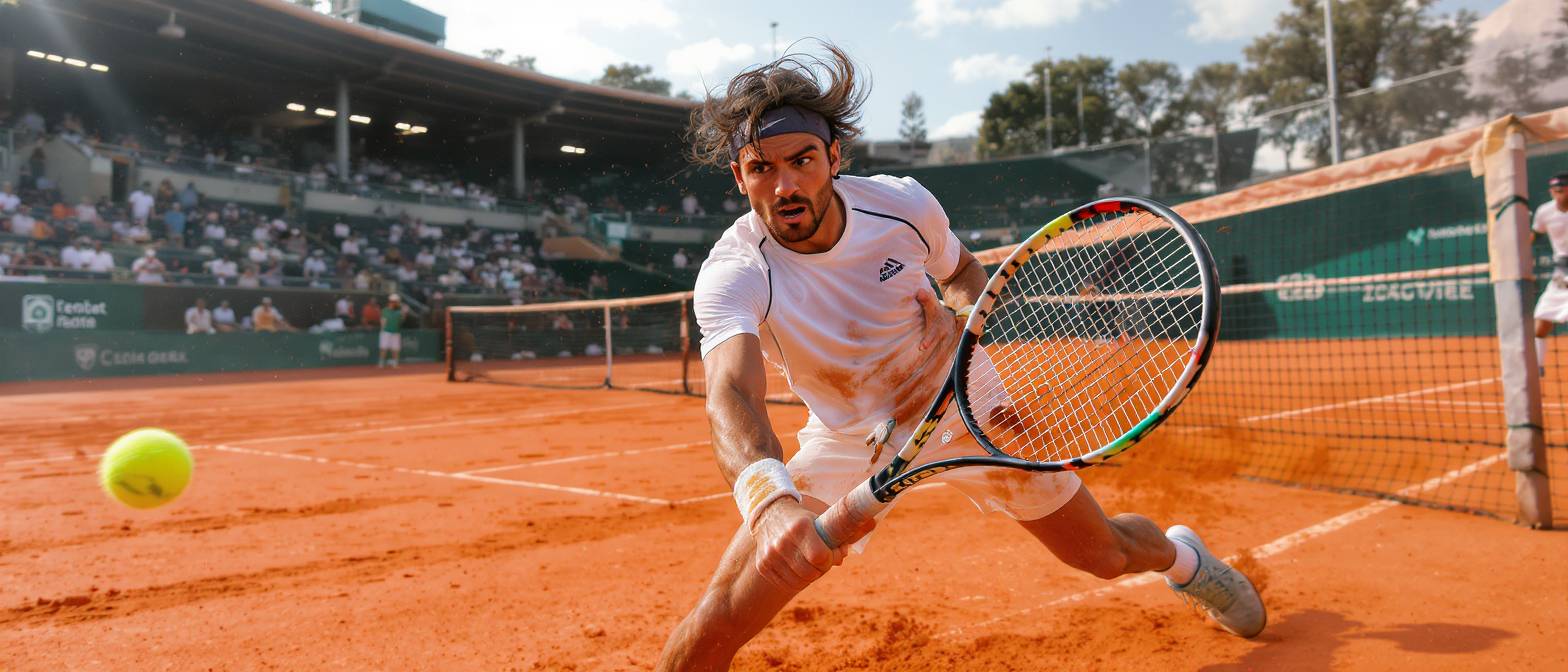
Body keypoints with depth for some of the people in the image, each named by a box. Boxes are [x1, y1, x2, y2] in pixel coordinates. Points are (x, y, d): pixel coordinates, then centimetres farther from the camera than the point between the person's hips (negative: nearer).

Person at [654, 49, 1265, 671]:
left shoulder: (904, 203, -18)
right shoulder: (733, 273, -27)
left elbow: (962, 268, 6)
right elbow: (731, 395, -46)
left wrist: (964, 311, -18)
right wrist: (768, 497, -66)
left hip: (962, 405, 2)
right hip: (850, 442, -1)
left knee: (1107, 555, 11)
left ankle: (1181, 556, 47)